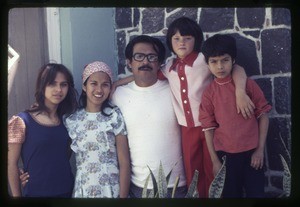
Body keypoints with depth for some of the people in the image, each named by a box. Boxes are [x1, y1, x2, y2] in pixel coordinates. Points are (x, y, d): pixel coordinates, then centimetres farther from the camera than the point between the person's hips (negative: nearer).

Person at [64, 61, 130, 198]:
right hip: (82, 191, 2)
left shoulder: (115, 116, -7)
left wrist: (123, 196, -11)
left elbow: (124, 163, -7)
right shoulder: (71, 120, 0)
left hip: (111, 191, -2)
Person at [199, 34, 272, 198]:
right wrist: (215, 160, -1)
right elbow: (208, 128, -1)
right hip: (225, 154, 1)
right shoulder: (208, 93, -2)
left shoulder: (248, 84, -3)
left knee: (256, 193, 6)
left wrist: (260, 149, -5)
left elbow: (263, 115, -1)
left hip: (251, 152, -1)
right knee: (230, 194, 13)